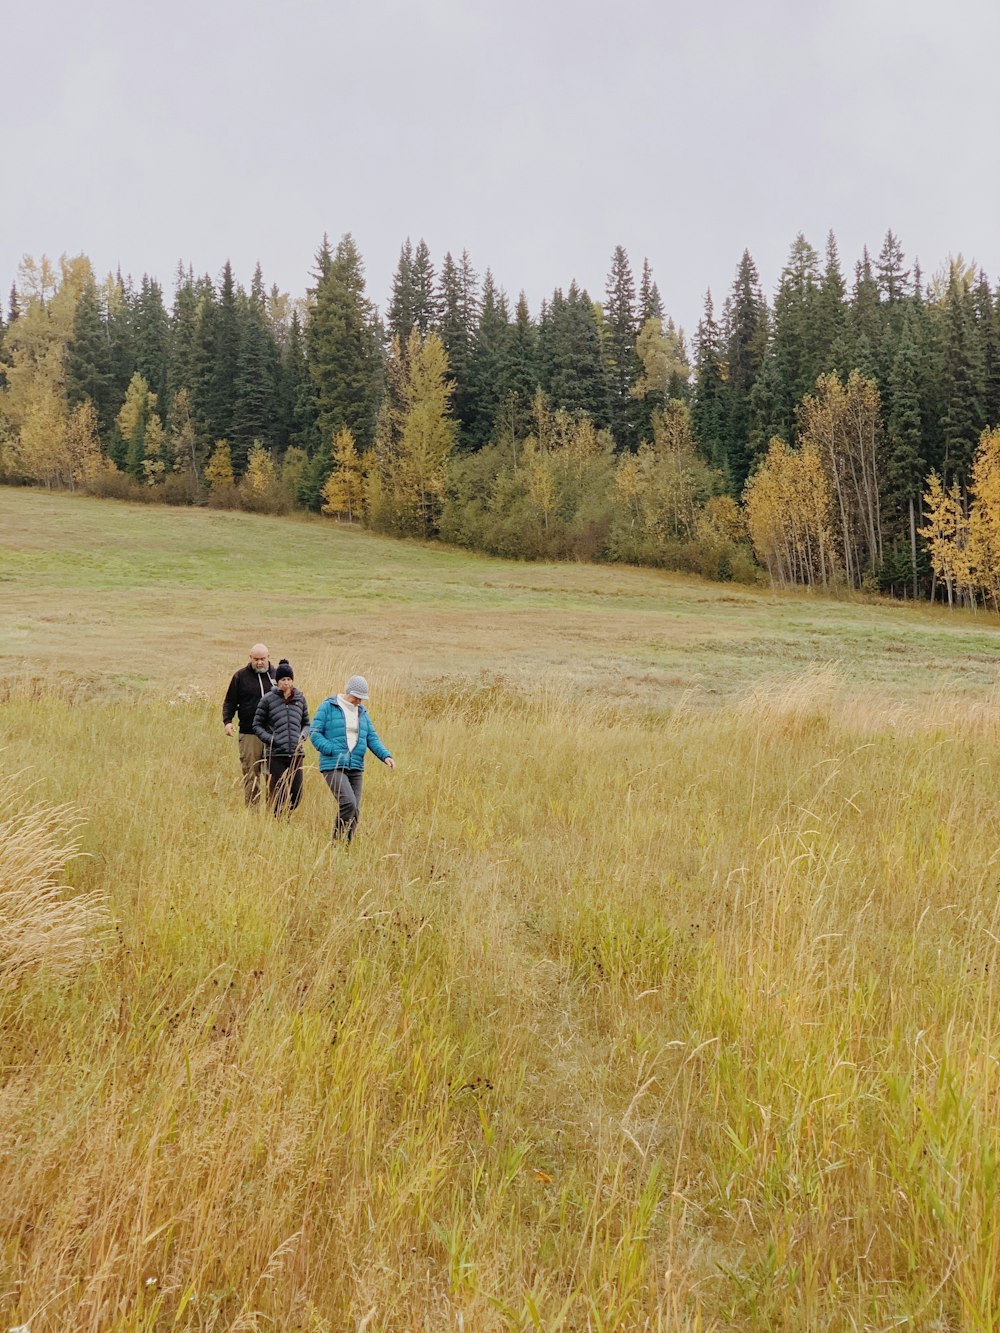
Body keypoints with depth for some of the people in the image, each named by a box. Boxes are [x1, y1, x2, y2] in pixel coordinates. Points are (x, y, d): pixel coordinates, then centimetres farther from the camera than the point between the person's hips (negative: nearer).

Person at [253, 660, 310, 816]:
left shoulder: (300, 698, 8)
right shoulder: (268, 699, -2)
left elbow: (306, 723, 18)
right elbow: (257, 724, 3)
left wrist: (303, 736, -1)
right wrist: (269, 739, -10)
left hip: (296, 754, 3)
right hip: (275, 755, -3)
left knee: (296, 795, 5)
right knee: (279, 795, -4)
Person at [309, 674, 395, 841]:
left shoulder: (362, 712, 15)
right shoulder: (328, 707, -2)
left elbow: (372, 738, 13)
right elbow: (314, 733, -6)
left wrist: (385, 756, -4)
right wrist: (334, 752, -16)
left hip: (356, 768, 6)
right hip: (333, 766, -6)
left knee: (355, 811, 3)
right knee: (348, 803, -21)